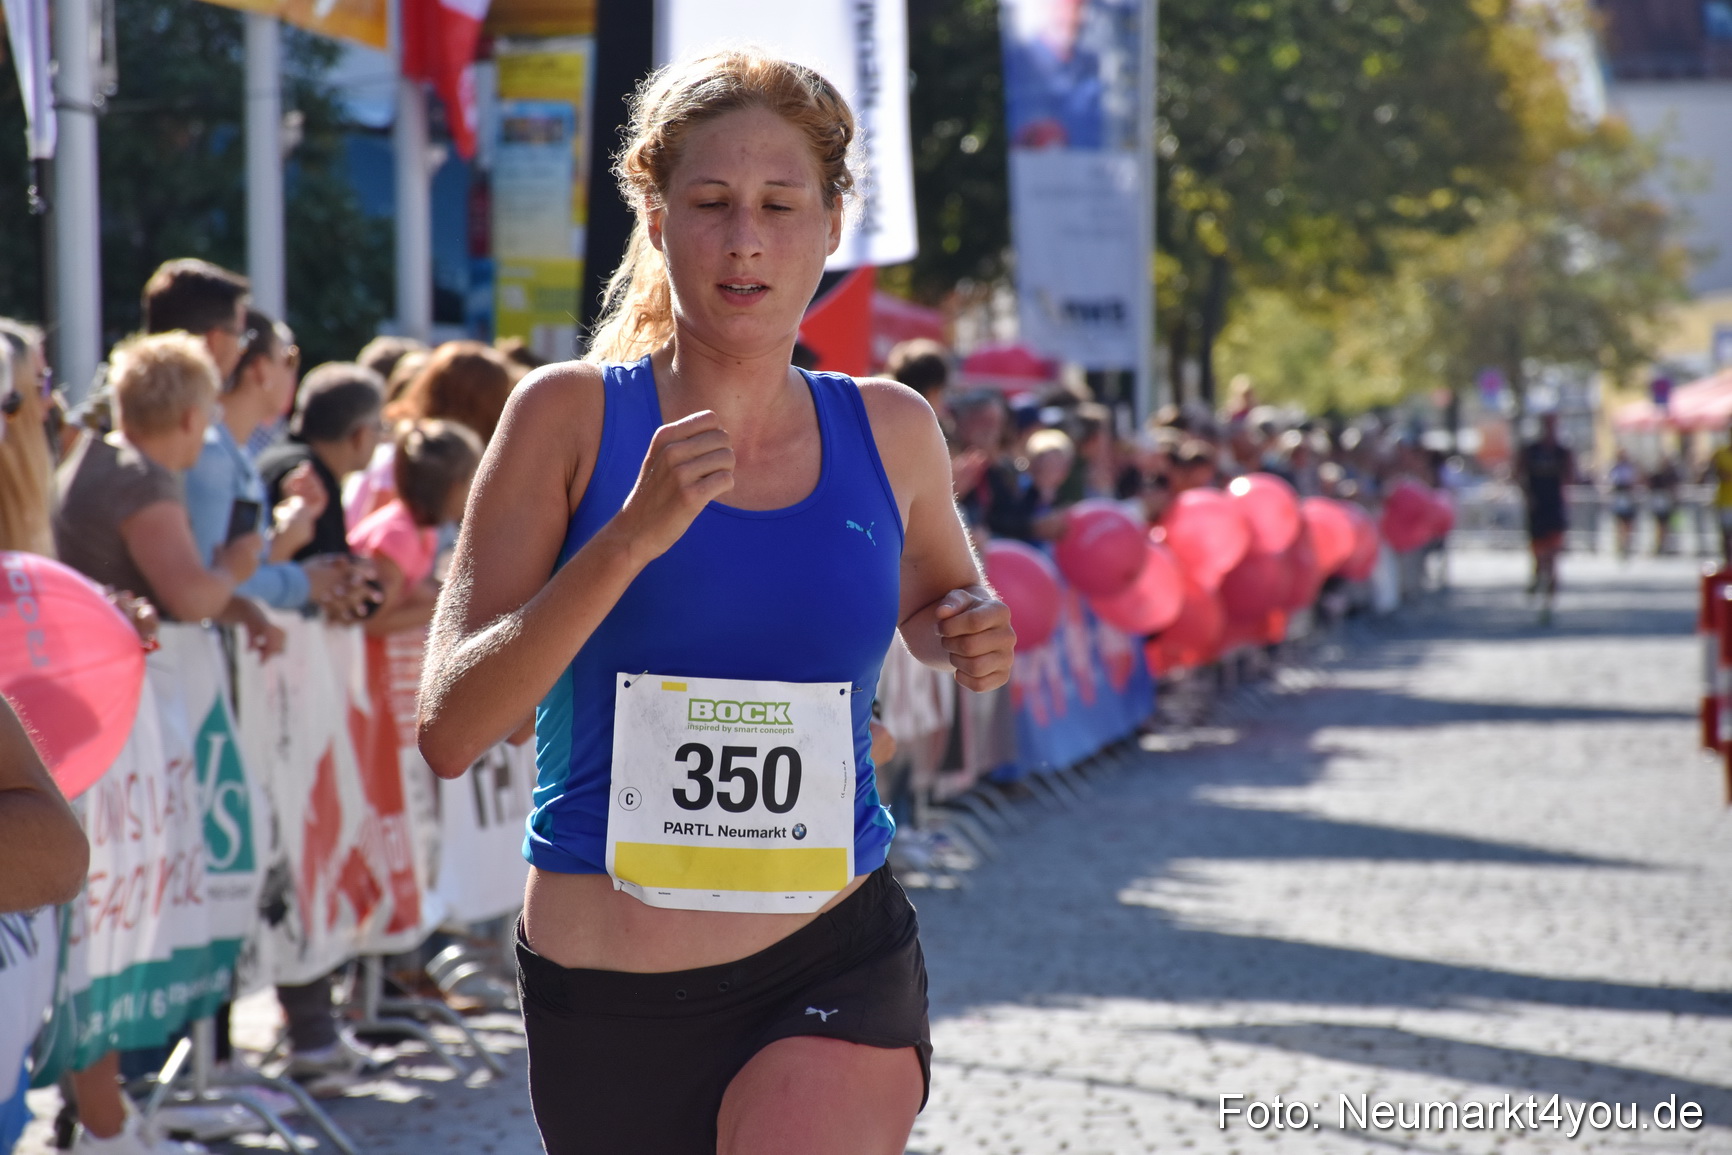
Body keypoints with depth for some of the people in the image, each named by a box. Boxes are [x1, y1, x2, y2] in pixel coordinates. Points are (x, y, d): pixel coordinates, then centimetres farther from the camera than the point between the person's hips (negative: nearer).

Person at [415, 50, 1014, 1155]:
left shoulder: (889, 431, 5)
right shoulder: (574, 417, -4)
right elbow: (449, 731, -12)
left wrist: (972, 636, 3)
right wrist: (631, 536, -22)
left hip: (835, 976, 0)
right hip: (607, 1006, 0)